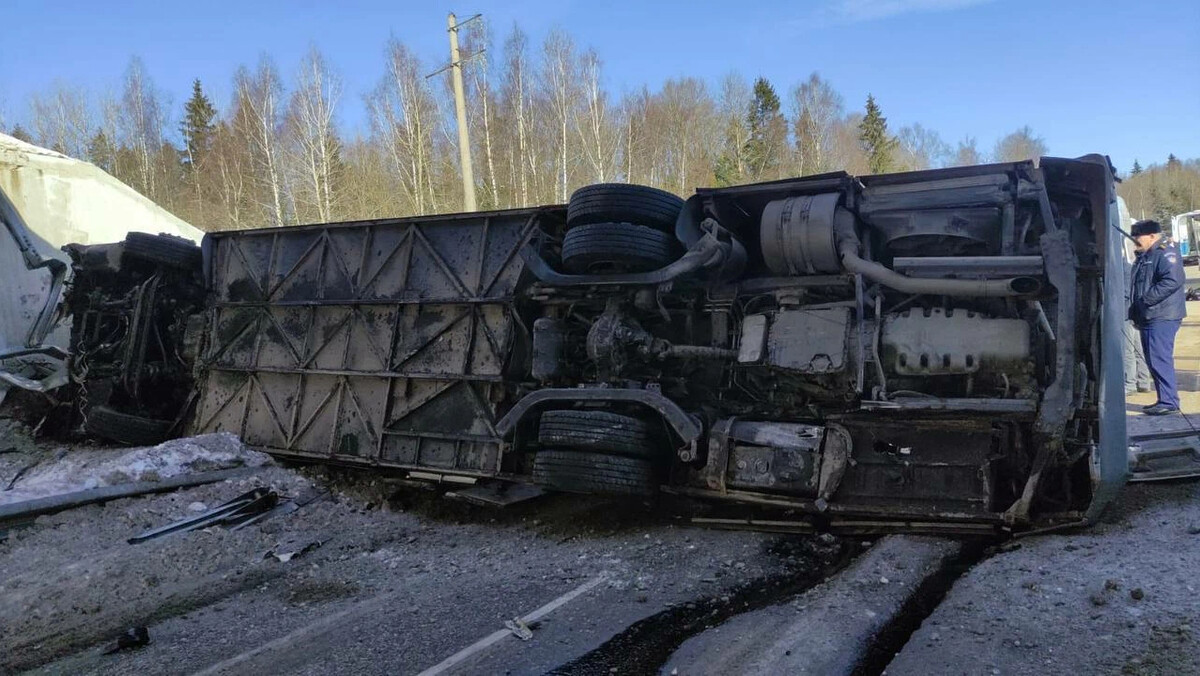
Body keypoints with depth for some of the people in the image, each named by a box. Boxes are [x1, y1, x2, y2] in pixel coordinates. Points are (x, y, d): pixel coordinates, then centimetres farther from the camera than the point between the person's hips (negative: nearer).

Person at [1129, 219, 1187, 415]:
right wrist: (1135, 313, 17)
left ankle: (1169, 402, -9)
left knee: (1160, 360, -12)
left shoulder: (1166, 252, -10)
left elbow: (1173, 280, -25)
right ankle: (1164, 399, 19)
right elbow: (1137, 286, 26)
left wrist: (1146, 299, -21)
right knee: (1154, 361, 12)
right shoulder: (1143, 256, 20)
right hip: (1148, 318, 10)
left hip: (1162, 317, -10)